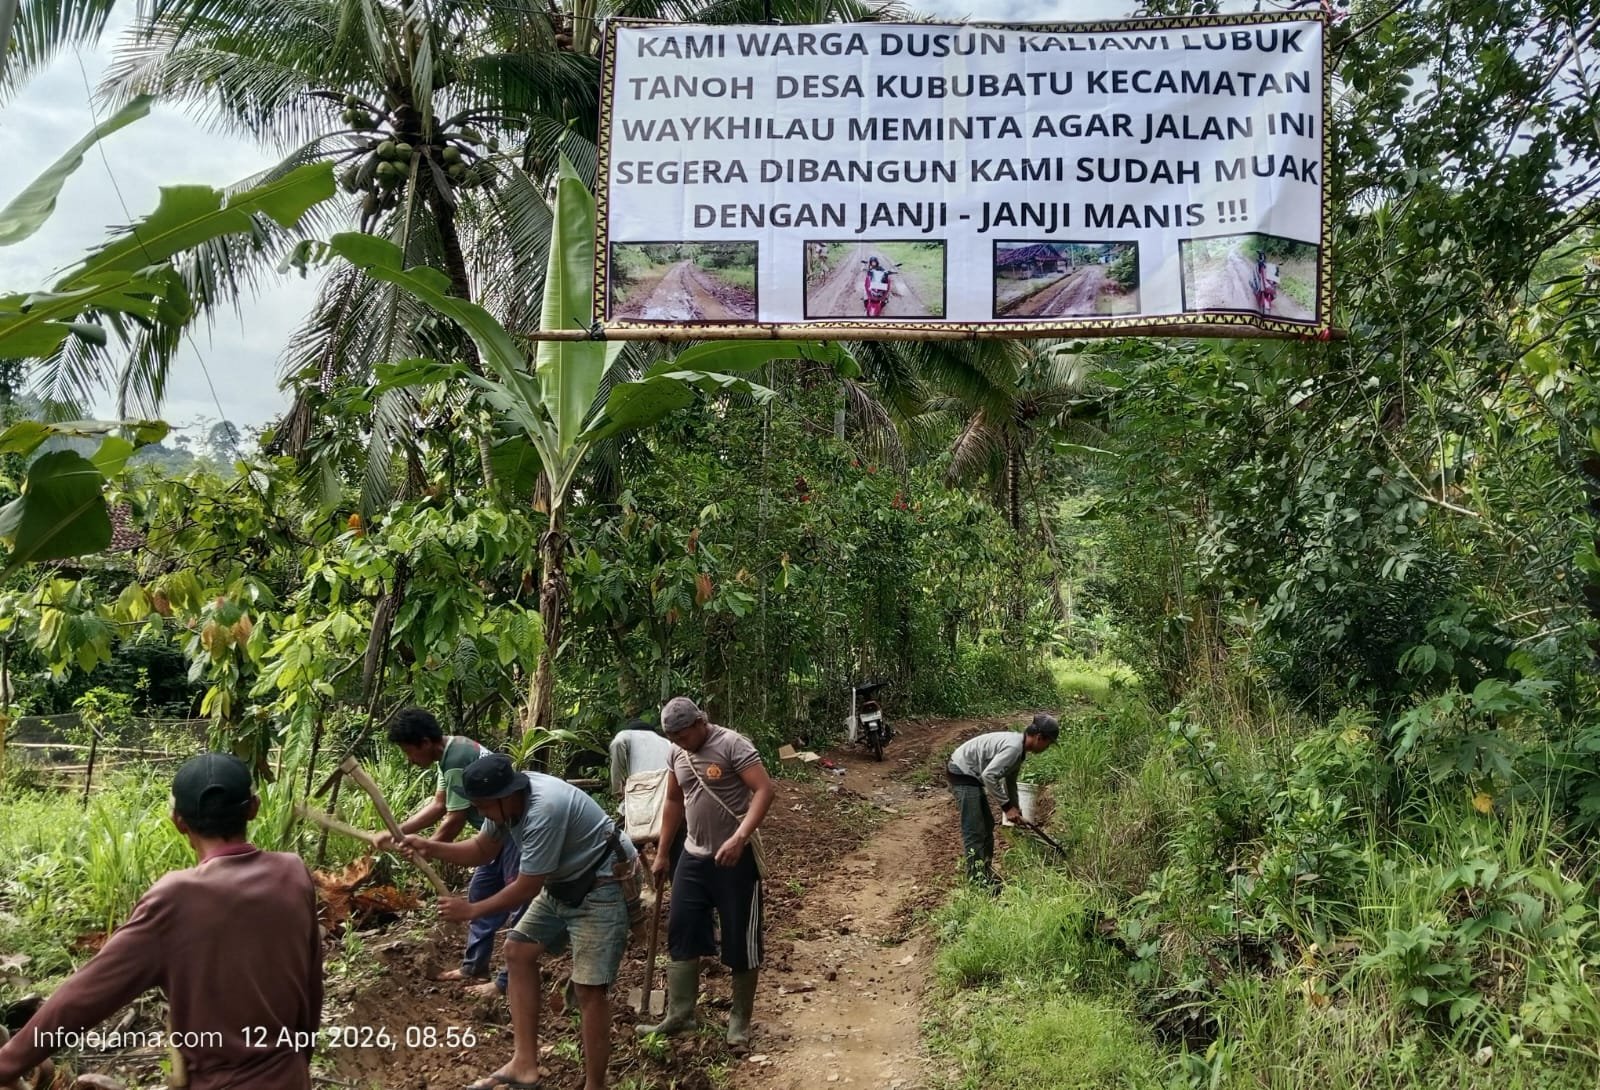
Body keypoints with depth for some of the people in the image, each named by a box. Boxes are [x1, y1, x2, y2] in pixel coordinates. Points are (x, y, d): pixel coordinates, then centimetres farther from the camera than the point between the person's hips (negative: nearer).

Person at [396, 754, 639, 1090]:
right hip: (564, 883, 10)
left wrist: (471, 910, -12)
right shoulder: (506, 799, -5)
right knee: (518, 950, 10)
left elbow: (527, 888, -23)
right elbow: (482, 850, 11)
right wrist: (429, 848, -4)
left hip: (603, 887, -10)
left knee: (589, 987, -10)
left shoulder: (543, 811, -33)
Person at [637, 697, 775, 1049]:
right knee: (681, 933, 9)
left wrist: (739, 837, -34)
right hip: (693, 857, 7)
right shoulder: (678, 754, 6)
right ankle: (678, 1015, 22)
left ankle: (740, 1019, 18)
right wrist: (662, 852, 20)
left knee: (740, 940, 3)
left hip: (734, 858, -7)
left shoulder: (732, 745, -17)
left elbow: (764, 789, -24)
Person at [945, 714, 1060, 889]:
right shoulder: (1013, 747, -24)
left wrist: (1015, 810, 25)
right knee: (974, 830, -9)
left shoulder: (1019, 746, 8)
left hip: (971, 775, 11)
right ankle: (978, 879, -4)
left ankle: (986, 873, 26)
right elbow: (989, 776, -29)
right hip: (962, 774, -11)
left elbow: (1010, 780, 22)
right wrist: (1007, 806, -22)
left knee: (987, 825, 16)